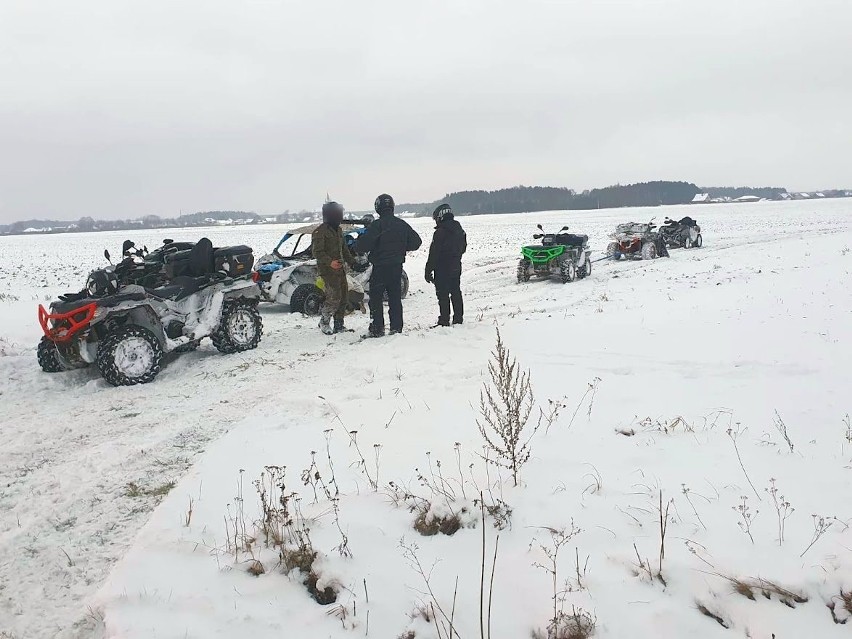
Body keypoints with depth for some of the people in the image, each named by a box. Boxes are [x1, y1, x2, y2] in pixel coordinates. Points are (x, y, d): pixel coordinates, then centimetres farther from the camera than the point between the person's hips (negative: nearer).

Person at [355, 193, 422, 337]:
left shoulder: (377, 225, -14)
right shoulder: (402, 224, 4)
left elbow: (363, 245, -19)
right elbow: (416, 242, 12)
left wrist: (357, 246, 2)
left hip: (380, 267, -5)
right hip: (397, 267, 5)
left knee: (376, 299, 3)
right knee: (395, 298, 11)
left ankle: (377, 329, 3)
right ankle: (396, 328, 12)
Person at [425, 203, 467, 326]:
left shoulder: (440, 232, -17)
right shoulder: (460, 231, 8)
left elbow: (433, 254, -17)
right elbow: (463, 248, 19)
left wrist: (428, 271, -13)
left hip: (442, 269, -8)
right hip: (456, 268, 8)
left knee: (443, 295, -3)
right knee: (456, 293, 14)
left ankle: (444, 320, -2)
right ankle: (458, 318, 20)